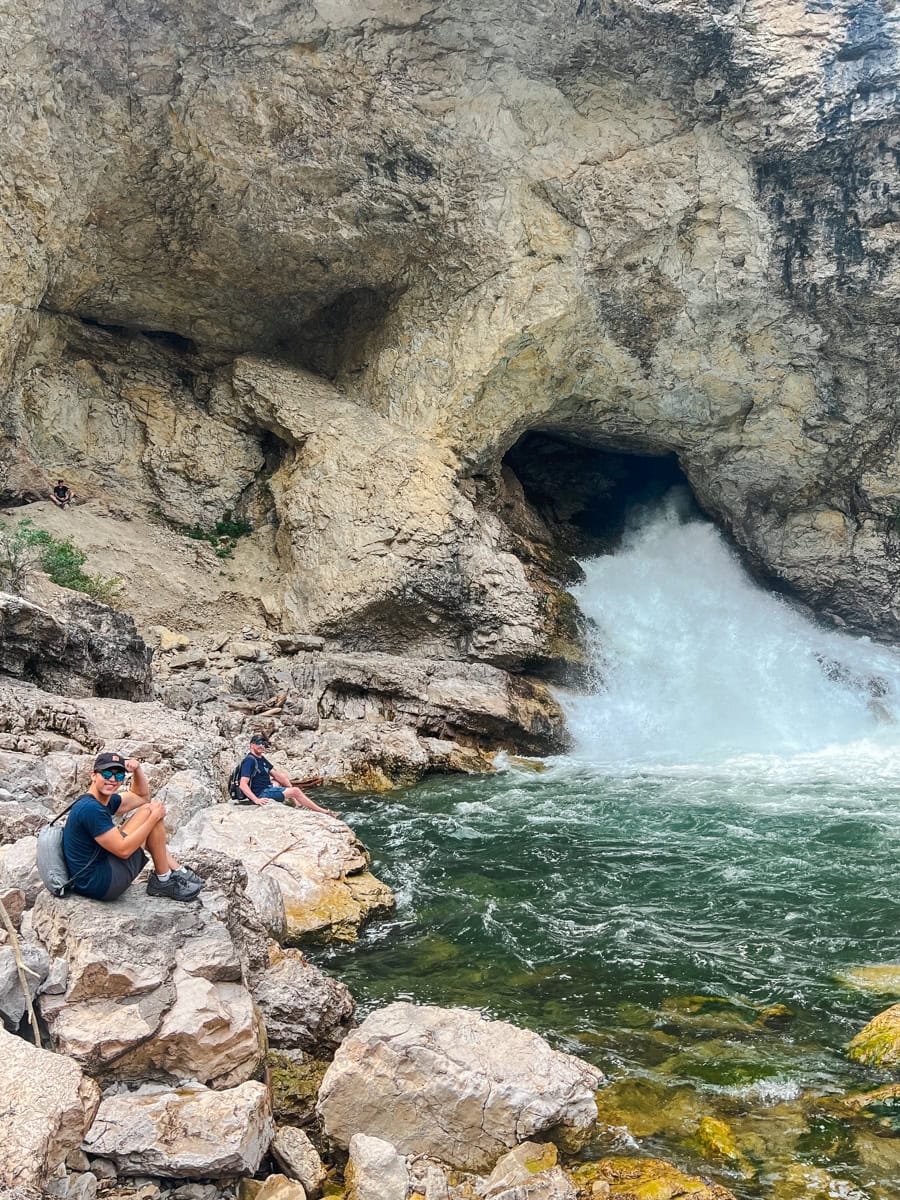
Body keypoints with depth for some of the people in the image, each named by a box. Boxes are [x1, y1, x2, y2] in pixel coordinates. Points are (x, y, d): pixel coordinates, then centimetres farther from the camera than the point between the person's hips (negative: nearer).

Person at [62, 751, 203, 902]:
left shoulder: (104, 800, 10)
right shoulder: (90, 808, -21)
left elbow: (141, 797, 25)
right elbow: (123, 850, -23)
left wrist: (137, 769, 6)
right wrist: (154, 817, -14)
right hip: (102, 884, -11)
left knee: (148, 814, 18)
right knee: (148, 812, -9)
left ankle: (176, 871, 16)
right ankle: (163, 881, 1)